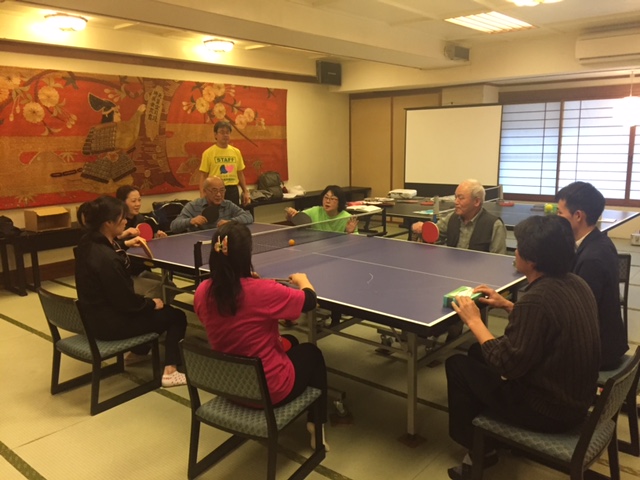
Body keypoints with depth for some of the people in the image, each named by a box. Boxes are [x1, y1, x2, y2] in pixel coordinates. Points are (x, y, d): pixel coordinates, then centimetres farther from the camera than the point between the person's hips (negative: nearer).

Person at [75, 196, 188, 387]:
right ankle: (170, 372, 3)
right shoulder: (107, 258, -31)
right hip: (110, 322, -9)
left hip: (95, 315, 10)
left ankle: (138, 353, 44)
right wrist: (152, 303, -7)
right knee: (176, 316, 4)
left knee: (149, 309, 31)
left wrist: (123, 245, 26)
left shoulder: (88, 242, -2)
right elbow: (126, 301, -23)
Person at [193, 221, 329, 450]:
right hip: (270, 390, -5)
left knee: (288, 344, 31)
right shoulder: (262, 290, -29)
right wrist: (303, 280, 8)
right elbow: (310, 300, -12)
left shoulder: (203, 292, -13)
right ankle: (316, 427, 32)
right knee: (312, 353, 24)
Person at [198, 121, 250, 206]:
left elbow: (240, 174, 15)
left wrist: (245, 192, 11)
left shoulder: (236, 152, 8)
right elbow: (203, 176, -3)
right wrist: (203, 195, -11)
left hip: (233, 191, 4)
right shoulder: (208, 153, -4)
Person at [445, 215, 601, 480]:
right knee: (478, 352, 19)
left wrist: (474, 321, -15)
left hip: (548, 410, -8)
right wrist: (507, 306, 8)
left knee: (457, 365, 4)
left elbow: (506, 365, -25)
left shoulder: (536, 299, -30)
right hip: (575, 398, 9)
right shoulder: (575, 283, -3)